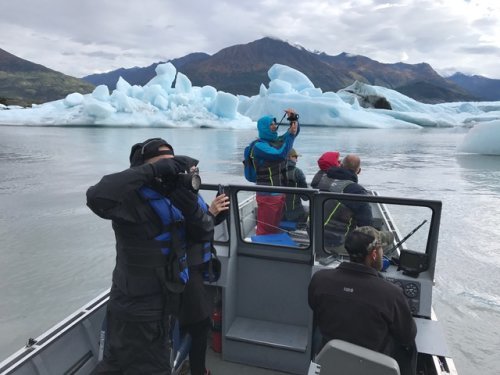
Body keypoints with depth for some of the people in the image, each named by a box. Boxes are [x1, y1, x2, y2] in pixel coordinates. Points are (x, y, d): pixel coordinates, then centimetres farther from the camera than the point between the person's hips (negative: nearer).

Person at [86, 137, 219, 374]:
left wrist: (190, 202, -24)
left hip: (161, 306, 7)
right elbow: (97, 197, -41)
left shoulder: (175, 196, 0)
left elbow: (204, 235, -6)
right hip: (136, 311, -7)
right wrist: (153, 170, -37)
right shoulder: (134, 199, -21)